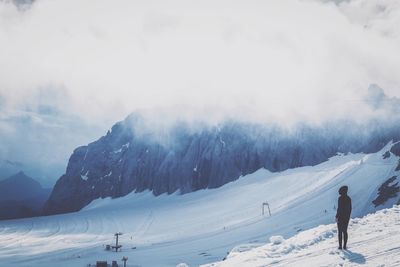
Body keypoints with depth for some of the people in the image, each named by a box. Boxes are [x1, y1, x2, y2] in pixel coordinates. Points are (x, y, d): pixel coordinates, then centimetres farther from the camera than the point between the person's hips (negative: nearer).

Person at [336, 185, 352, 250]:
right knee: (345, 231, 12)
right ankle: (345, 245, 12)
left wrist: (337, 217, -12)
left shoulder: (340, 198, -16)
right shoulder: (349, 198, 6)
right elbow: (350, 208, 12)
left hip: (340, 217, -6)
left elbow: (339, 208, -19)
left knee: (340, 231, 1)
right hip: (347, 217, 6)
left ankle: (340, 246, 0)